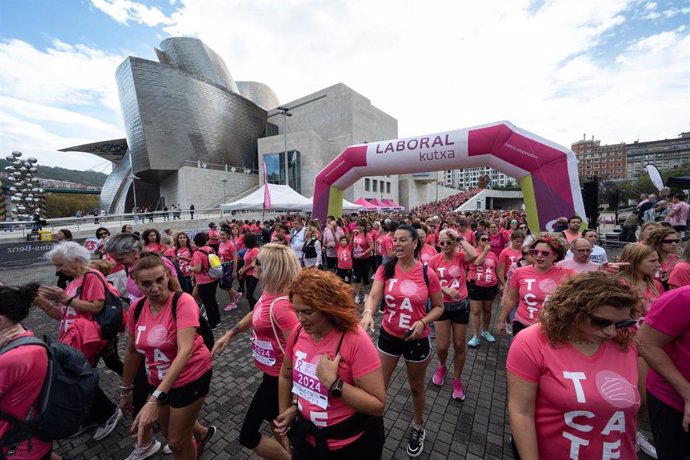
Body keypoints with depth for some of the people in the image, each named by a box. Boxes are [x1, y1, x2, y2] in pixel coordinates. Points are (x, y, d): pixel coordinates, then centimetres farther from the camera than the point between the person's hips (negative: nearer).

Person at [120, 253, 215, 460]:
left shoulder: (183, 302, -27)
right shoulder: (137, 307, -8)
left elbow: (185, 350, -35)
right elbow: (132, 351, 5)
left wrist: (155, 398, -41)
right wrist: (125, 390, 12)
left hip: (192, 375, -6)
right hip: (160, 379, 7)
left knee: (178, 442, 10)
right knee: (169, 431, 28)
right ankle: (204, 433, 58)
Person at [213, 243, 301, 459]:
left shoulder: (281, 305, -36)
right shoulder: (268, 291, -8)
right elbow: (255, 315, 12)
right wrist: (229, 334, 8)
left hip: (277, 375, -8)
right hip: (271, 369, 9)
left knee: (248, 436, 11)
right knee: (271, 415, 31)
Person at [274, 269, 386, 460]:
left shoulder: (356, 340, -29)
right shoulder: (298, 332, -12)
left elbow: (378, 405, -25)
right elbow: (286, 375, 7)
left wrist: (333, 382, -33)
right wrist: (284, 411, 12)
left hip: (352, 444, -4)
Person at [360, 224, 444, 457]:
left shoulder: (428, 274, -15)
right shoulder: (385, 269, -12)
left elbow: (439, 307, -4)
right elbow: (374, 296, -19)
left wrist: (423, 322, -21)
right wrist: (368, 313, -40)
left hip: (417, 339, -1)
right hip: (388, 335, 1)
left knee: (416, 386, 23)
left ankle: (418, 427, 53)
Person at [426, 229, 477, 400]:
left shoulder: (461, 257, -10)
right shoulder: (434, 260, -7)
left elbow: (474, 255, -34)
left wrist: (459, 237, -26)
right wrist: (445, 289, -19)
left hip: (461, 305, 0)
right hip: (442, 305, 1)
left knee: (459, 346, 13)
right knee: (442, 346, 6)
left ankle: (457, 380, 36)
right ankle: (441, 367, 41)